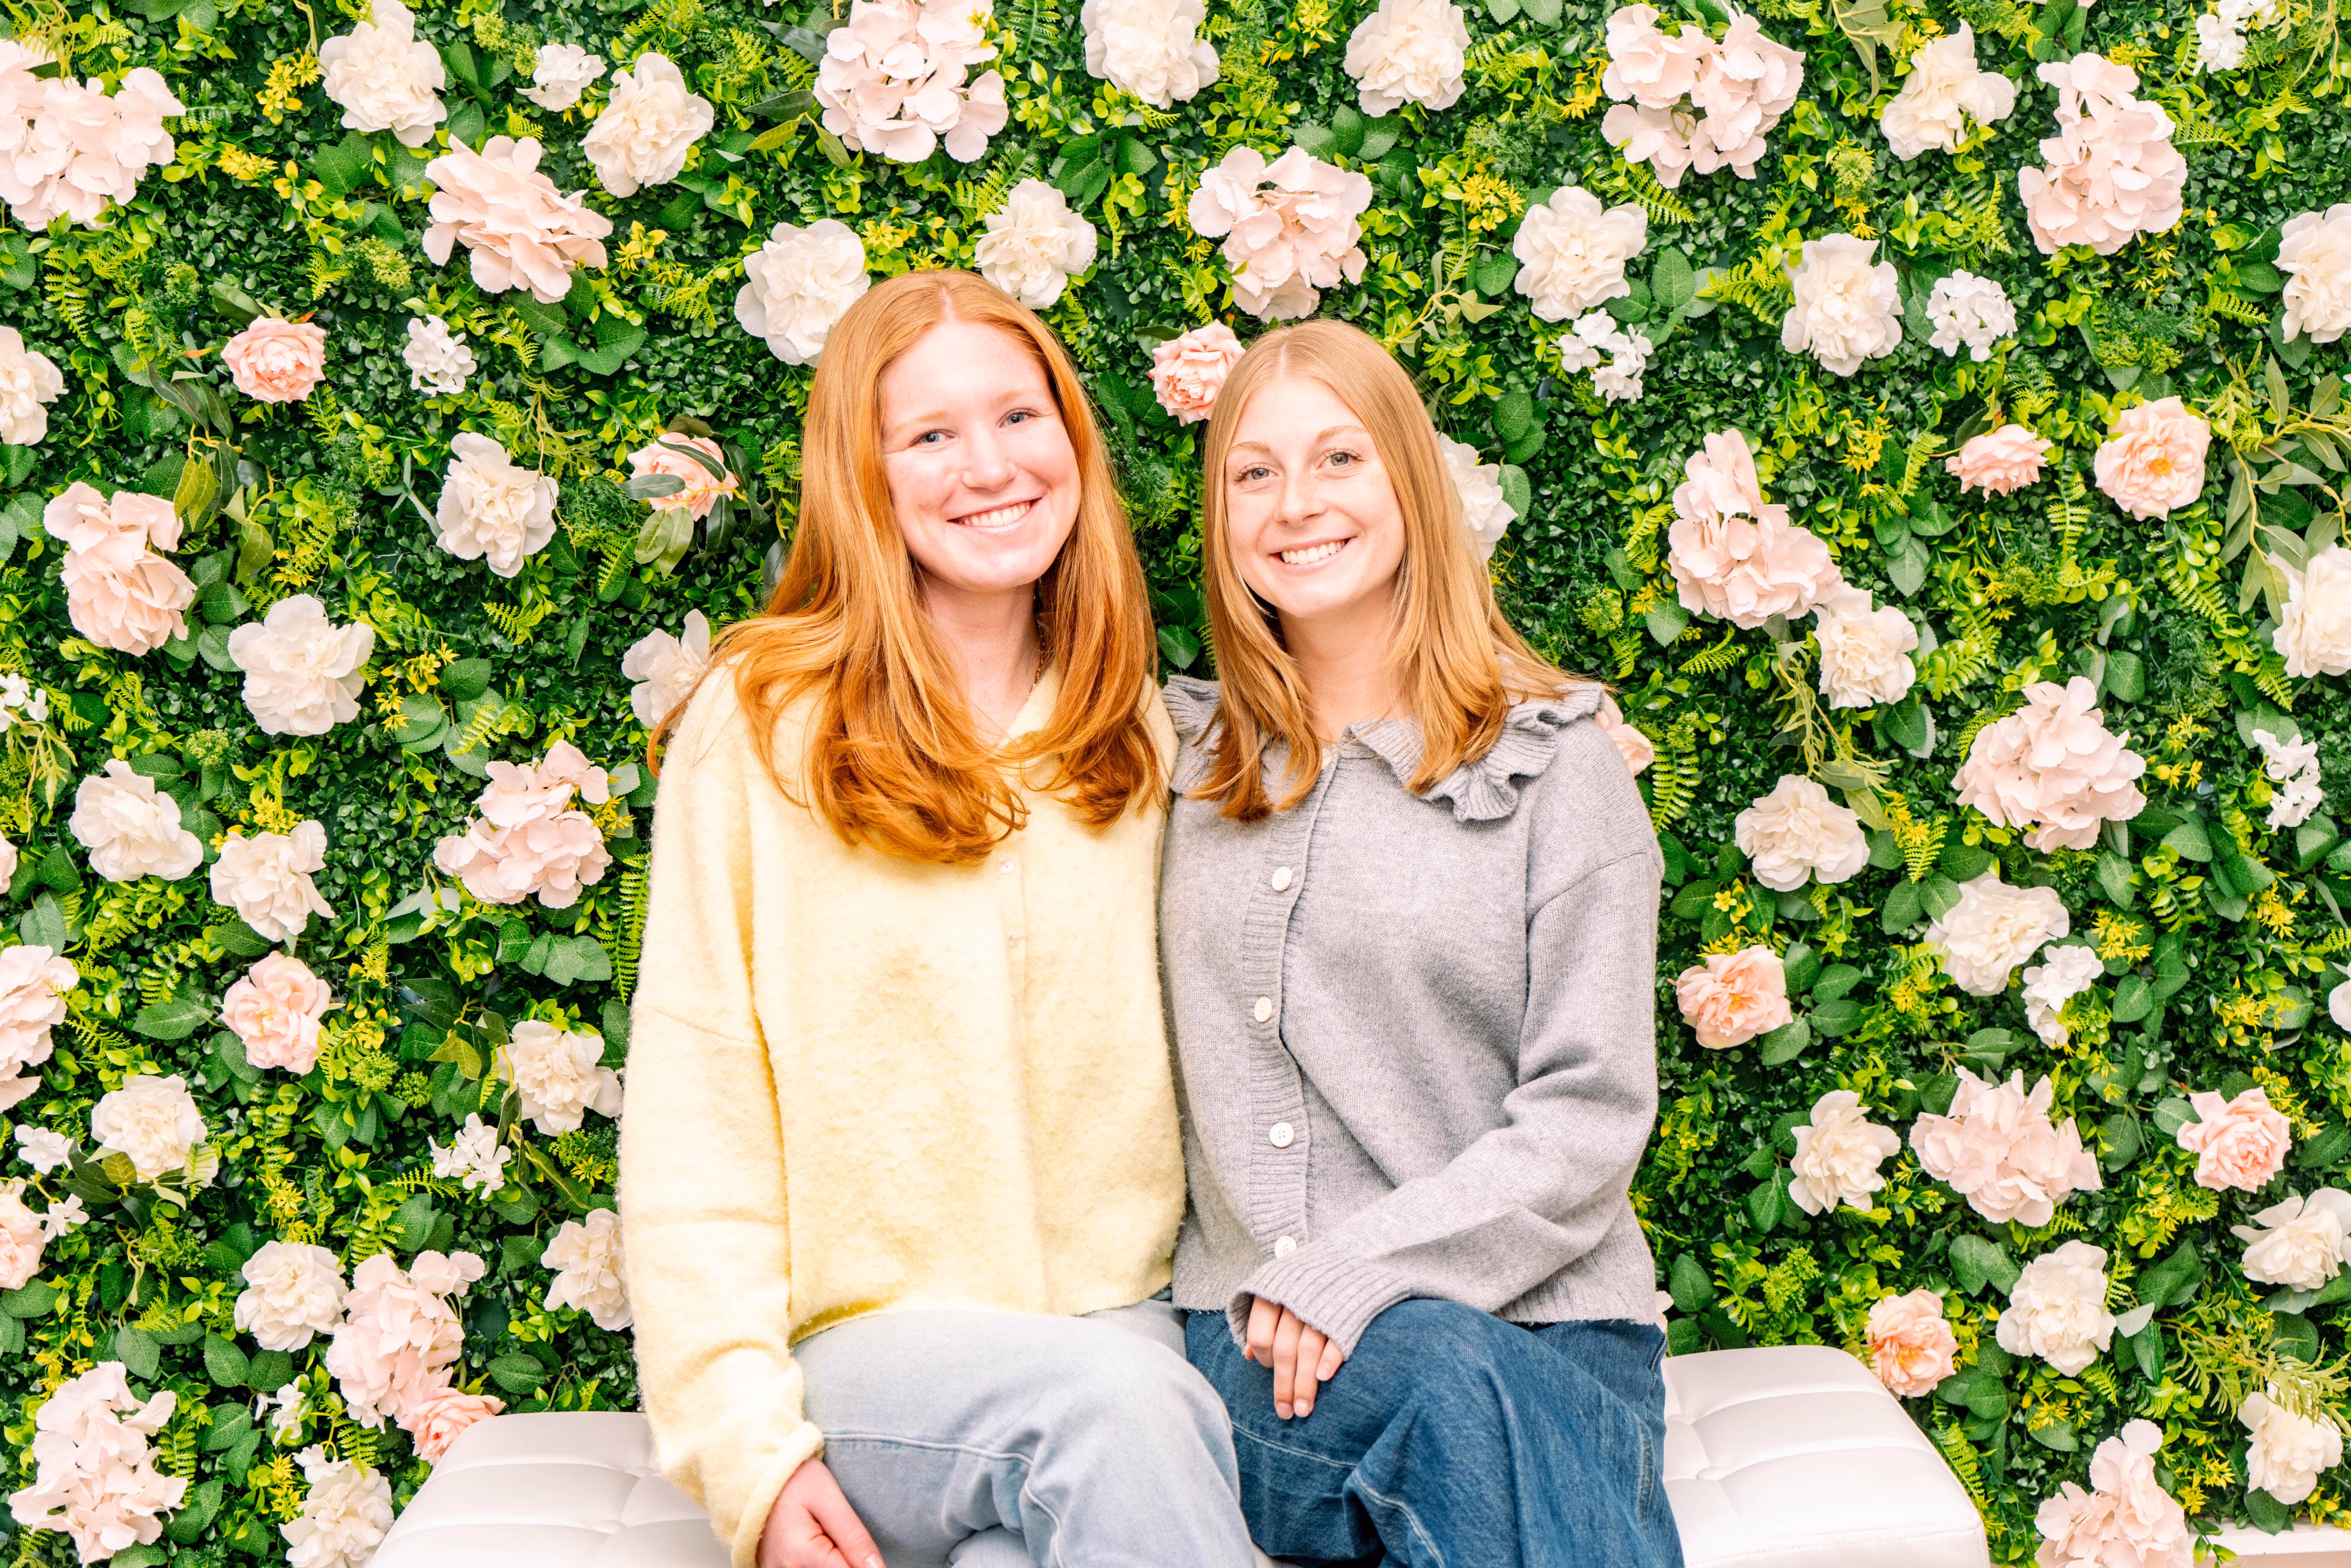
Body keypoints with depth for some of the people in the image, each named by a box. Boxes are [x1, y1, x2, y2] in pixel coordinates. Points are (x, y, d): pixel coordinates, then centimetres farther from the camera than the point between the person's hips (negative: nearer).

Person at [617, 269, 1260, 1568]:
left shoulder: (1142, 736, 12)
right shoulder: (759, 726, -1)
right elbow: (691, 1119, -4)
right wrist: (748, 1444, -13)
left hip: (1120, 1325, 2)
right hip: (862, 1349, -2)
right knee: (1108, 1407, -32)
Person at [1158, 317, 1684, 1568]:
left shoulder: (1554, 769, 4)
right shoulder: (1187, 762, 15)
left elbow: (1590, 1114, -3)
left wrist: (1361, 1271, -13)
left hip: (1535, 1323, -1)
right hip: (1259, 1339, 1)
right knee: (1449, 1380, -32)